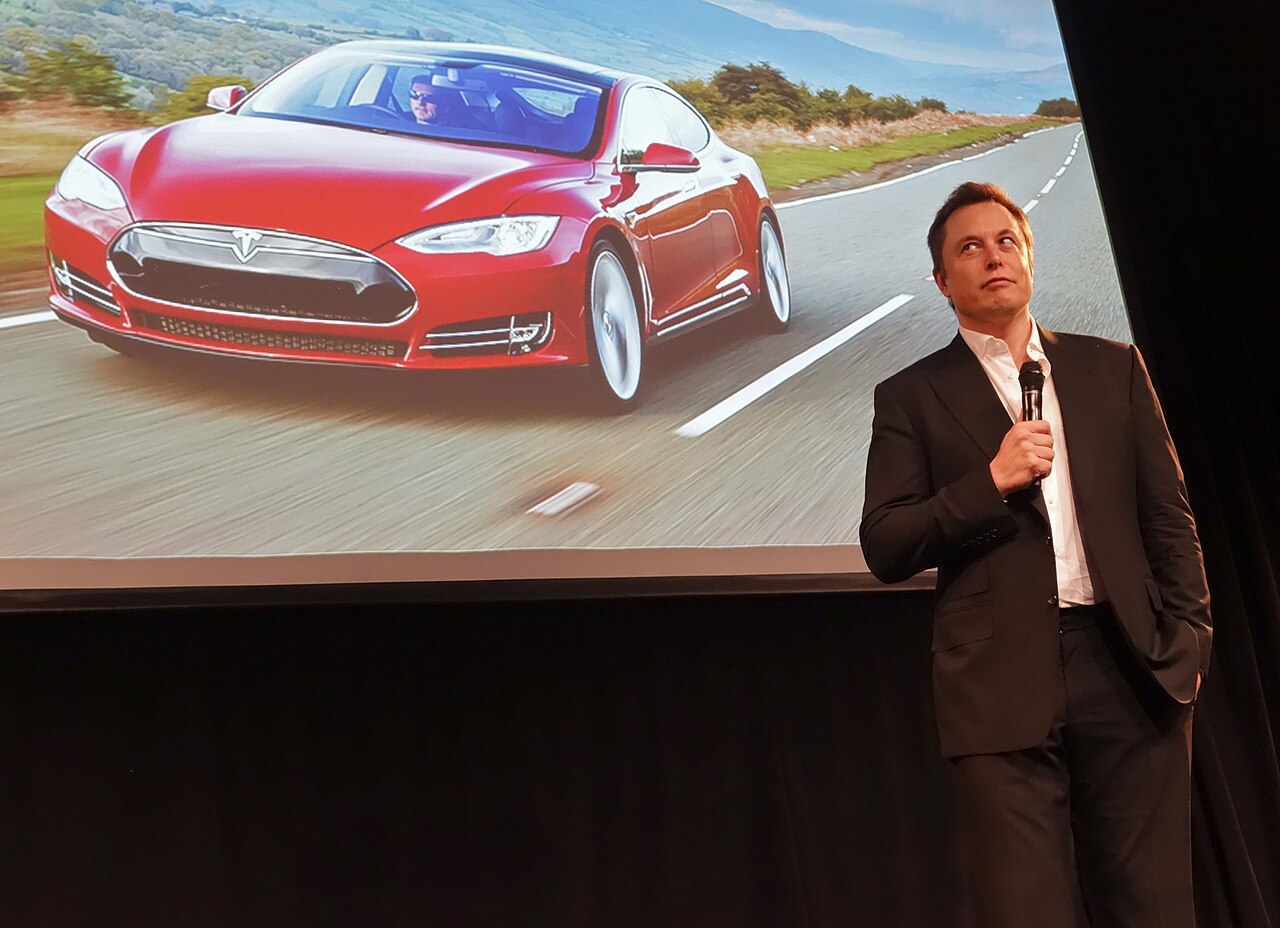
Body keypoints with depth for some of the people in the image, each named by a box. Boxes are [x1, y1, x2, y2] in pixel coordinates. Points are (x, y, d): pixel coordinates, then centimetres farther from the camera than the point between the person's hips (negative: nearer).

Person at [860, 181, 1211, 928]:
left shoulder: (1112, 367, 15)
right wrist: (991, 482, -11)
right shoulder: (913, 396, 7)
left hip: (1130, 667, 2)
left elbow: (1168, 513, 14)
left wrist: (1189, 634, 5)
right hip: (1004, 687, -2)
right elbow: (886, 549, 1)